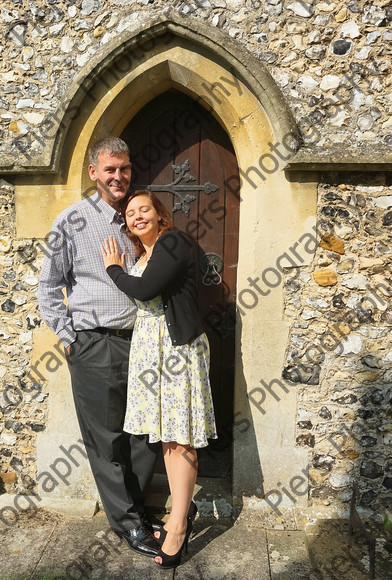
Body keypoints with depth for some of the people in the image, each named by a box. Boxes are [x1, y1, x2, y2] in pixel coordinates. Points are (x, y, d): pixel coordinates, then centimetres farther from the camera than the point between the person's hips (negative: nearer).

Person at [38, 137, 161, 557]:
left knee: (149, 433, 12)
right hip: (95, 347, -4)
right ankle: (128, 522, 27)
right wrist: (69, 337, -4)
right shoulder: (73, 220, -2)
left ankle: (131, 505, 35)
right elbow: (49, 286, 1)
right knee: (107, 440, 7)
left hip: (141, 343, 5)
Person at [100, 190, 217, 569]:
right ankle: (183, 509, 28)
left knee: (180, 437, -2)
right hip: (148, 346, 9)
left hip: (177, 345, -8)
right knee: (166, 433, 13)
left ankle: (179, 524, 11)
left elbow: (144, 290, -17)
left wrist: (114, 268, -2)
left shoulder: (174, 242, -8)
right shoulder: (141, 256, 18)